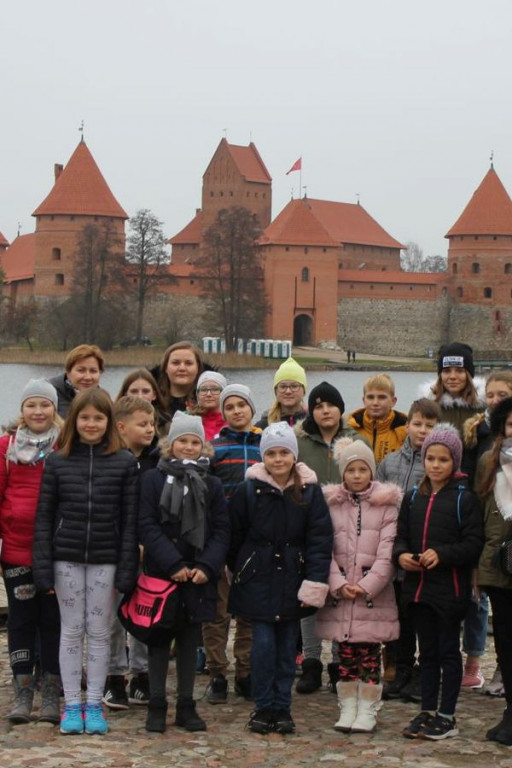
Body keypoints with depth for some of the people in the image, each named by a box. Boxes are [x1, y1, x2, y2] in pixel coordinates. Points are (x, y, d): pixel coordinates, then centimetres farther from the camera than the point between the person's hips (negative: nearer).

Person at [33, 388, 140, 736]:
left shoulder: (125, 463, -1)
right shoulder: (57, 462, 1)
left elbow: (130, 520, -1)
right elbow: (44, 517, 1)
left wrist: (127, 570, -7)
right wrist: (44, 568, -5)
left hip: (105, 560, -1)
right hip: (67, 559, 1)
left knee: (100, 632, 7)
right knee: (72, 631, 7)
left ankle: (94, 704, 16)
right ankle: (72, 705, 14)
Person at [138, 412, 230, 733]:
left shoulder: (212, 484, 8)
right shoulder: (153, 479, -1)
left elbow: (222, 530, 4)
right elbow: (148, 526, -8)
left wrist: (207, 567, -11)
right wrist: (173, 565, -16)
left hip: (198, 576, 3)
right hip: (161, 573, -3)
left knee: (190, 640, 9)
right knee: (160, 638, 3)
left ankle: (186, 705, 16)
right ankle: (157, 705, 11)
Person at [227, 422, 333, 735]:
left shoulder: (310, 491, -1)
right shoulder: (249, 490, -3)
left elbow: (320, 541, -4)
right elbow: (234, 536, 6)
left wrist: (314, 585, -10)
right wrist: (239, 571, 8)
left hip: (292, 581, 1)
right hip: (258, 578, -1)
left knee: (288, 645, 6)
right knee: (263, 644, -5)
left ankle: (282, 707, 18)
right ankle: (263, 707, 9)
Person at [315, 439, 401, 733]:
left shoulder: (386, 504, 2)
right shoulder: (332, 504, 7)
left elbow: (387, 552, -4)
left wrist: (368, 585, -12)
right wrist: (339, 584, -10)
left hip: (374, 593, -2)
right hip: (339, 593, 2)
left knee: (370, 652, 0)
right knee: (345, 653, 6)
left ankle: (367, 710, 8)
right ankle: (348, 708, 15)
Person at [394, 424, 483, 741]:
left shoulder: (464, 498, -7)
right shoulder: (413, 498, 9)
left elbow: (474, 543, -12)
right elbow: (402, 535, 14)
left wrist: (442, 554, -24)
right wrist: (401, 554, -7)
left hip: (451, 587, -5)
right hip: (418, 585, 5)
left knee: (448, 651, 3)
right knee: (427, 652, 13)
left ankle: (447, 716, 11)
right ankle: (428, 712, 22)